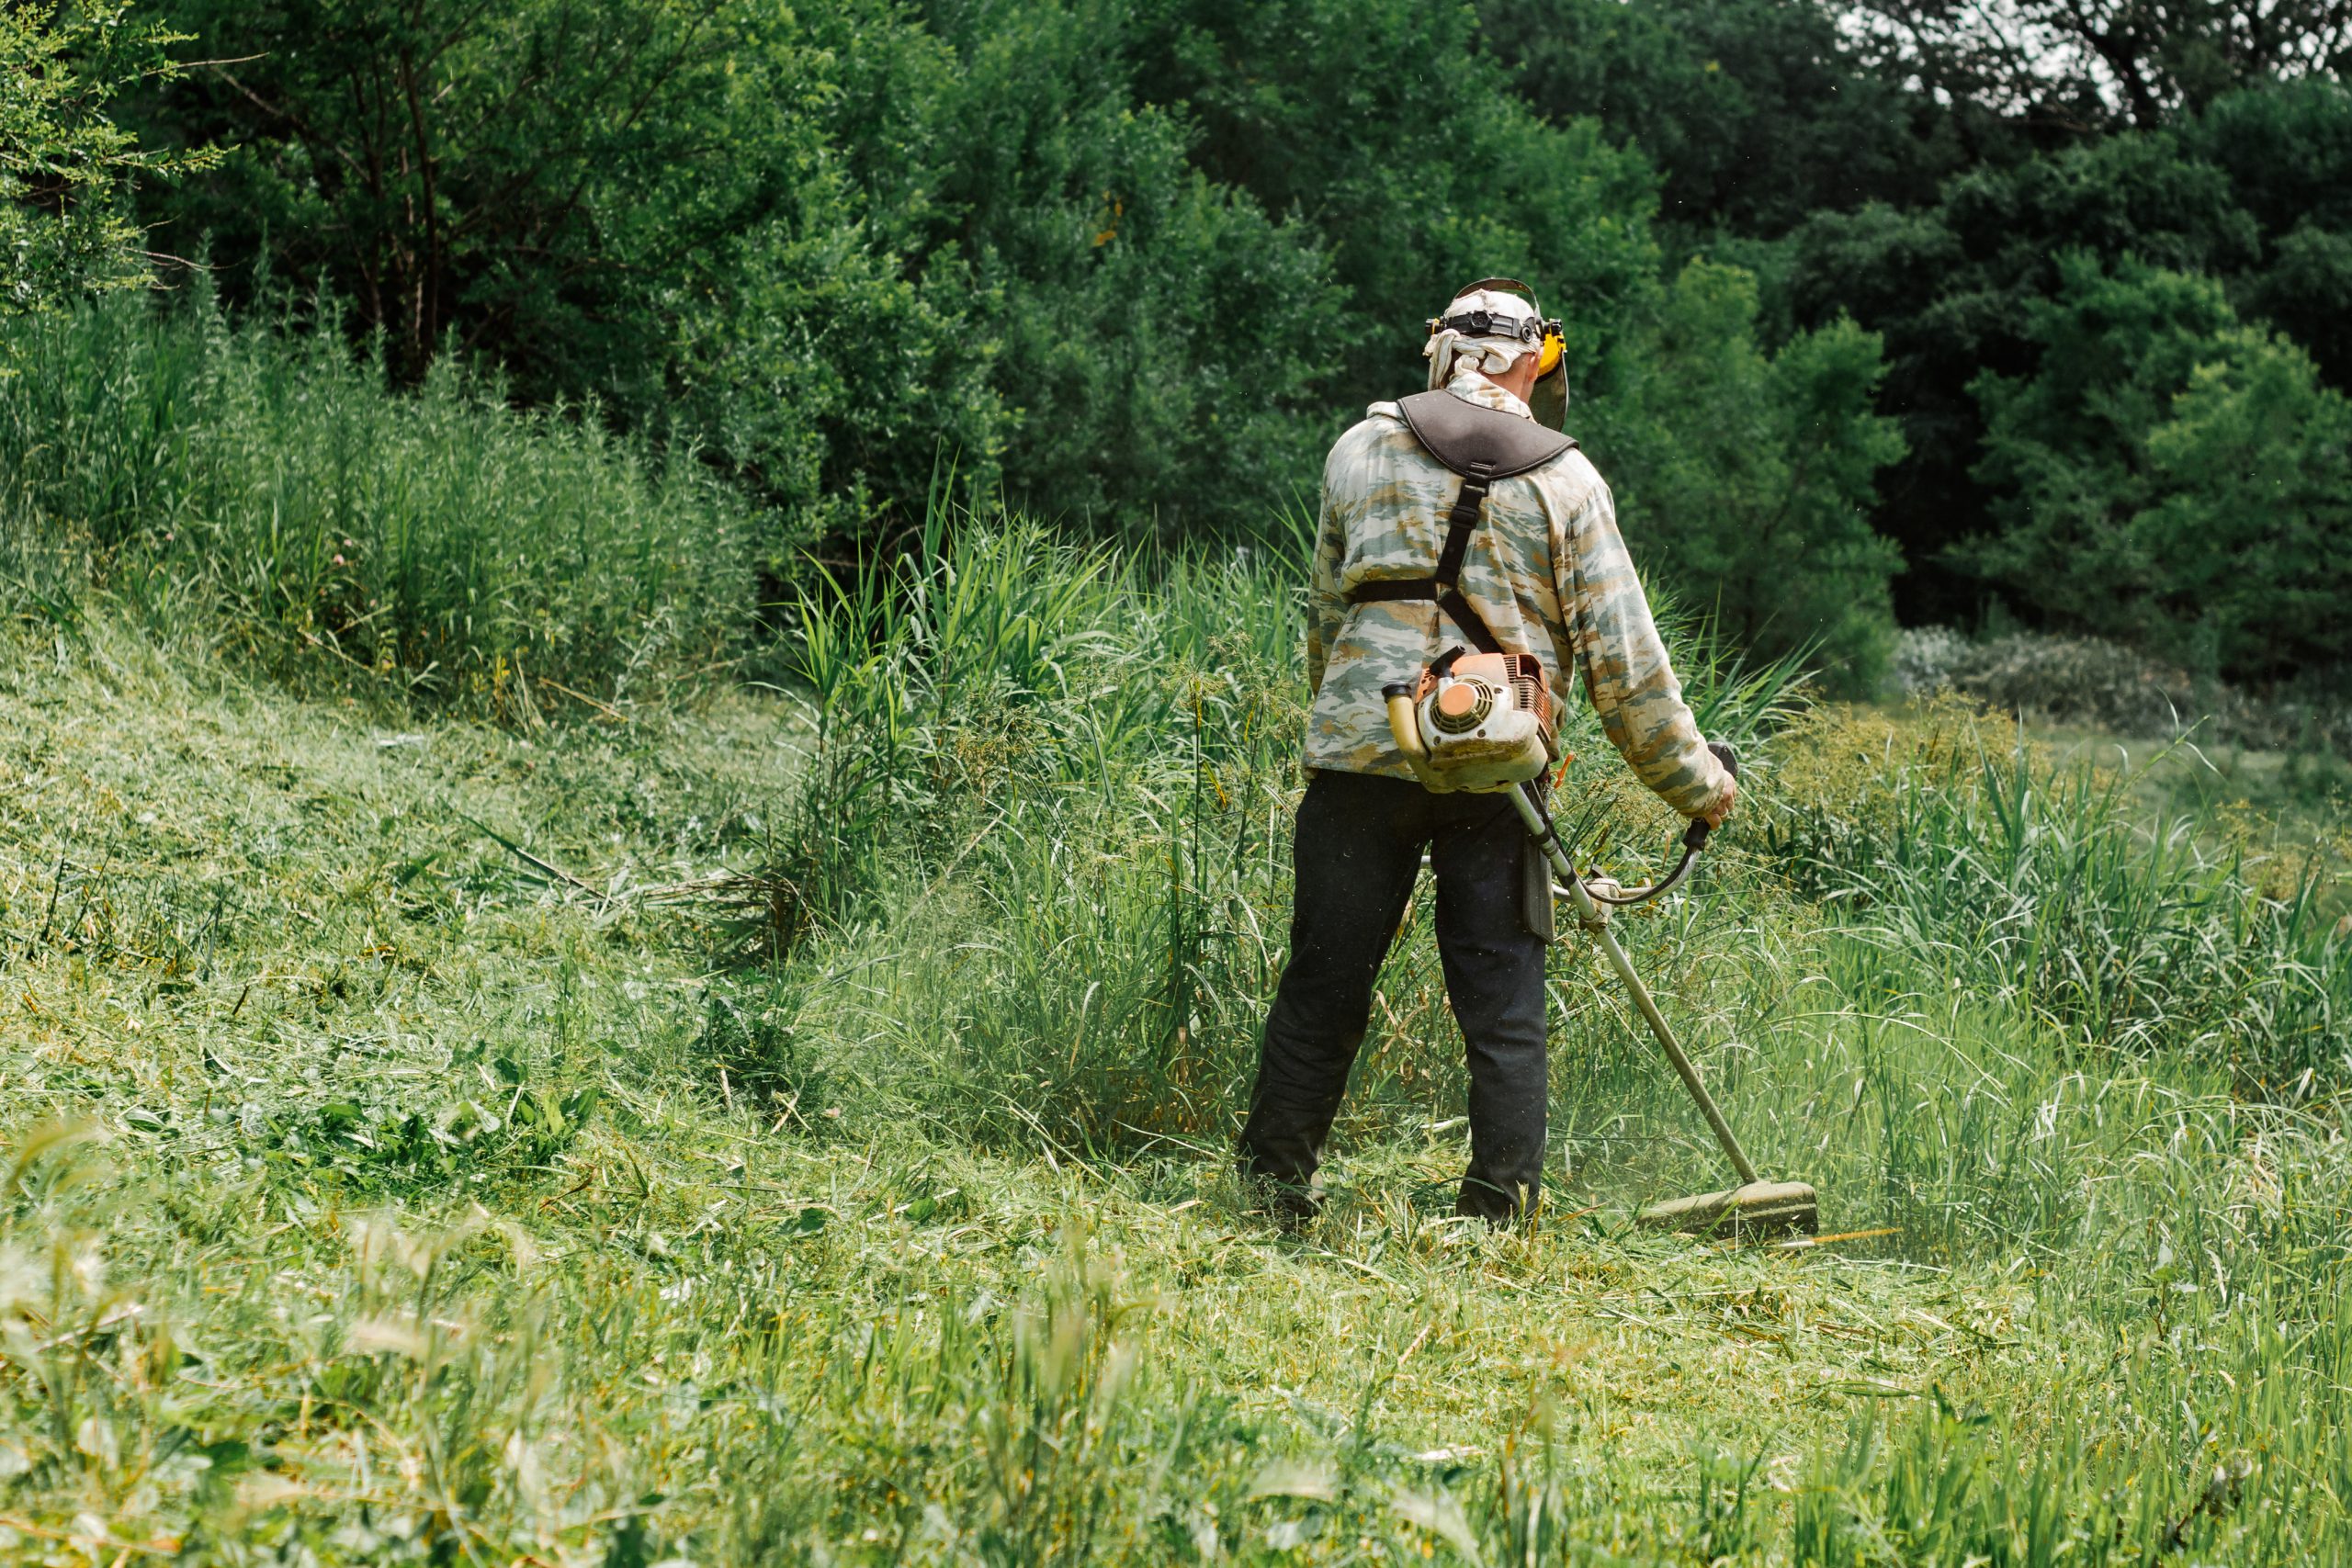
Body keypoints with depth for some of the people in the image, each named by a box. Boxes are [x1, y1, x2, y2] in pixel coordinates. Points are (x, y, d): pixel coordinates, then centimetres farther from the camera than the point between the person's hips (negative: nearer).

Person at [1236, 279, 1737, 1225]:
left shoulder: (1361, 449, 10)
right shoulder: (1565, 480, 4)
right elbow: (1622, 658, 2)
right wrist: (1695, 781, 10)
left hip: (1359, 752, 2)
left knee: (1324, 984, 8)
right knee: (1504, 1006, 4)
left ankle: (1271, 1193, 13)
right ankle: (1501, 1213, 5)